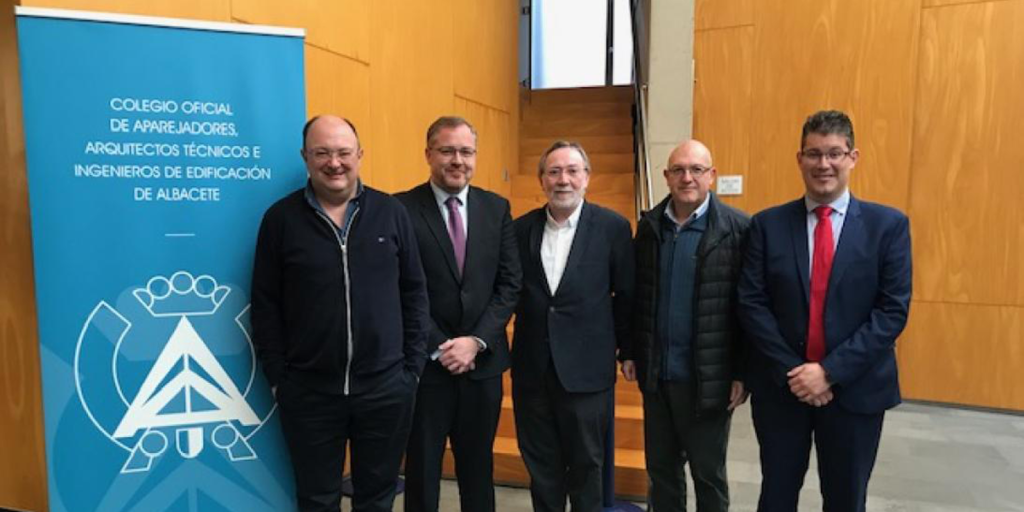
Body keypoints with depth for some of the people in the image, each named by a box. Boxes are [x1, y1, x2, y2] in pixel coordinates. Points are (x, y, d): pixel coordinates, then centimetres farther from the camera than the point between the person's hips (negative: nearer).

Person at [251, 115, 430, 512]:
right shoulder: (281, 218, -3)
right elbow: (265, 305, 0)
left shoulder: (391, 213, 0)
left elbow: (414, 292, 3)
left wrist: (413, 365, 0)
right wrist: (277, 376, -2)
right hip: (308, 391, 0)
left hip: (386, 387, 1)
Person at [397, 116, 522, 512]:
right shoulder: (402, 209, -7)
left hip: (483, 361, 3)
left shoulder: (497, 208, 5)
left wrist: (476, 341, -8)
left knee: (478, 467, 18)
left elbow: (510, 283, 2)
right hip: (424, 363, -3)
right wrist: (438, 347, -12)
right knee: (422, 469, 13)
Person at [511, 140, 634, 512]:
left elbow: (626, 294, 0)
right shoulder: (521, 228, 2)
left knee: (586, 465, 13)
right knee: (540, 466, 16)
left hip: (586, 369, -2)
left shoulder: (613, 227, -5)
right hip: (532, 368, 3)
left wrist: (622, 346, 4)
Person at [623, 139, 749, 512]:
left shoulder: (737, 228, -10)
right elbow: (636, 296, 8)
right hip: (655, 373, 4)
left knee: (708, 474, 14)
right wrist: (630, 352, 7)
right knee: (660, 469, 18)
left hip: (709, 377, -4)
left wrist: (742, 372, -10)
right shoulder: (649, 225, 4)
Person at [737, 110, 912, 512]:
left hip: (855, 389, 0)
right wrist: (791, 371, -14)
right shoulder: (767, 224, -1)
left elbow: (893, 310, -8)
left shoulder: (888, 225, -2)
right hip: (780, 386, 0)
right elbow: (751, 304, -6)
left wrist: (830, 371, -16)